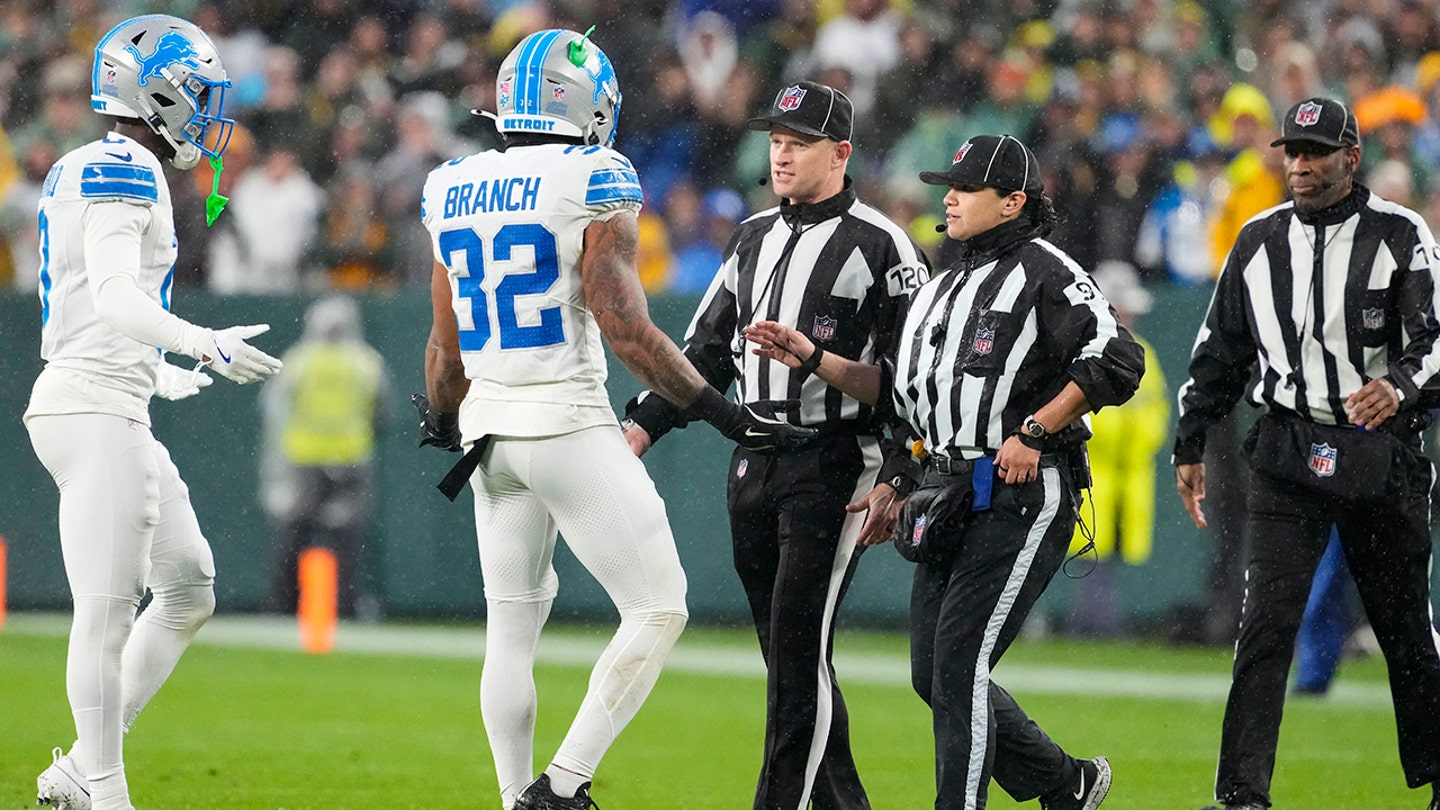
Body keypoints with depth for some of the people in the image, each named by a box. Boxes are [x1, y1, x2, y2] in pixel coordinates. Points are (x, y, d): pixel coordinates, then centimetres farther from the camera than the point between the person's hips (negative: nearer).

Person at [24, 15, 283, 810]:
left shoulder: (78, 173, 17)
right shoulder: (123, 174, -12)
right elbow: (114, 299, -24)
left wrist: (156, 374, 36)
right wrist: (203, 346, -33)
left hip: (103, 407, 11)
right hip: (97, 413, -11)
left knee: (188, 588, 15)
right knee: (107, 613, -7)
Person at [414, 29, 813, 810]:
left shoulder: (455, 191, 8)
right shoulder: (591, 186, -11)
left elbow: (447, 344, 15)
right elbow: (625, 329, -16)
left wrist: (442, 421, 34)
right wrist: (724, 414, -12)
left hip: (489, 425, 7)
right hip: (568, 424, -7)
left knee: (512, 627, 14)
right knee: (657, 612, 0)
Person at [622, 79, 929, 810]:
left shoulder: (879, 245, -6)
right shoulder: (753, 239, 15)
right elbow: (706, 352, 19)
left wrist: (895, 480, -14)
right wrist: (642, 427, 7)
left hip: (834, 465, -7)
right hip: (753, 467, 7)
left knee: (799, 652, -11)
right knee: (786, 654, 8)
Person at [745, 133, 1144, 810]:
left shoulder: (1045, 272, -7)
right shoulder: (943, 287, 20)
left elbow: (1118, 361, -17)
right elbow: (896, 389, 22)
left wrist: (1034, 432, -18)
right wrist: (812, 358, 11)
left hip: (1024, 494, -9)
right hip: (949, 495, 9)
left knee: (960, 661, -14)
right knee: (933, 674, 7)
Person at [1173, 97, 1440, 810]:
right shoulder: (1259, 241, 9)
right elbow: (1220, 350, 16)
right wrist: (1190, 446, 14)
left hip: (1382, 451, -2)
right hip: (1289, 451, 2)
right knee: (1268, 619, -10)